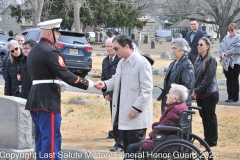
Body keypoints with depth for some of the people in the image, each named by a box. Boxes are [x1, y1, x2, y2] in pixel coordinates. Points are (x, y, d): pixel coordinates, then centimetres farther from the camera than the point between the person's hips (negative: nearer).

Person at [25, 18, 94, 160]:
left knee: (41, 137, 15)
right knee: (51, 137, -8)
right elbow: (66, 75, -17)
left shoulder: (34, 50, 16)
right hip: (48, 100, -10)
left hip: (36, 99, 10)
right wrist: (87, 84, -9)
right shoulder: (50, 51, -15)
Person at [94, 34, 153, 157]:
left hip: (137, 115, -9)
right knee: (127, 148, 15)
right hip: (124, 113, 9)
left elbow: (146, 89, -16)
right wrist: (105, 84, -3)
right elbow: (116, 80, 19)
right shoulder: (121, 63, 14)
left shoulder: (142, 63, -14)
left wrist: (136, 108, -20)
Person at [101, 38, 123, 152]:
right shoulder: (105, 61, 12)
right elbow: (103, 78, 15)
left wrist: (111, 94, -14)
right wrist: (105, 94, 3)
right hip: (111, 96, 7)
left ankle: (120, 143, 3)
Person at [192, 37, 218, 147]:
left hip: (209, 93, -7)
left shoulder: (211, 60, -12)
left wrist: (197, 90, -16)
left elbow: (208, 78, -17)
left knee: (210, 116, 2)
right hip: (199, 94, 7)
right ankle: (207, 138, 23)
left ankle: (212, 140, 11)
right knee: (203, 116, 13)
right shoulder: (198, 60, 9)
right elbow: (196, 76, 11)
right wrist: (194, 90, -2)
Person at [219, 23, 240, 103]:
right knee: (228, 79, 10)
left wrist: (226, 54, -14)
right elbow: (221, 46, 10)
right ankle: (230, 96, 16)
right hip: (226, 62, 6)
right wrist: (222, 53, -9)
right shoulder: (226, 37, 14)